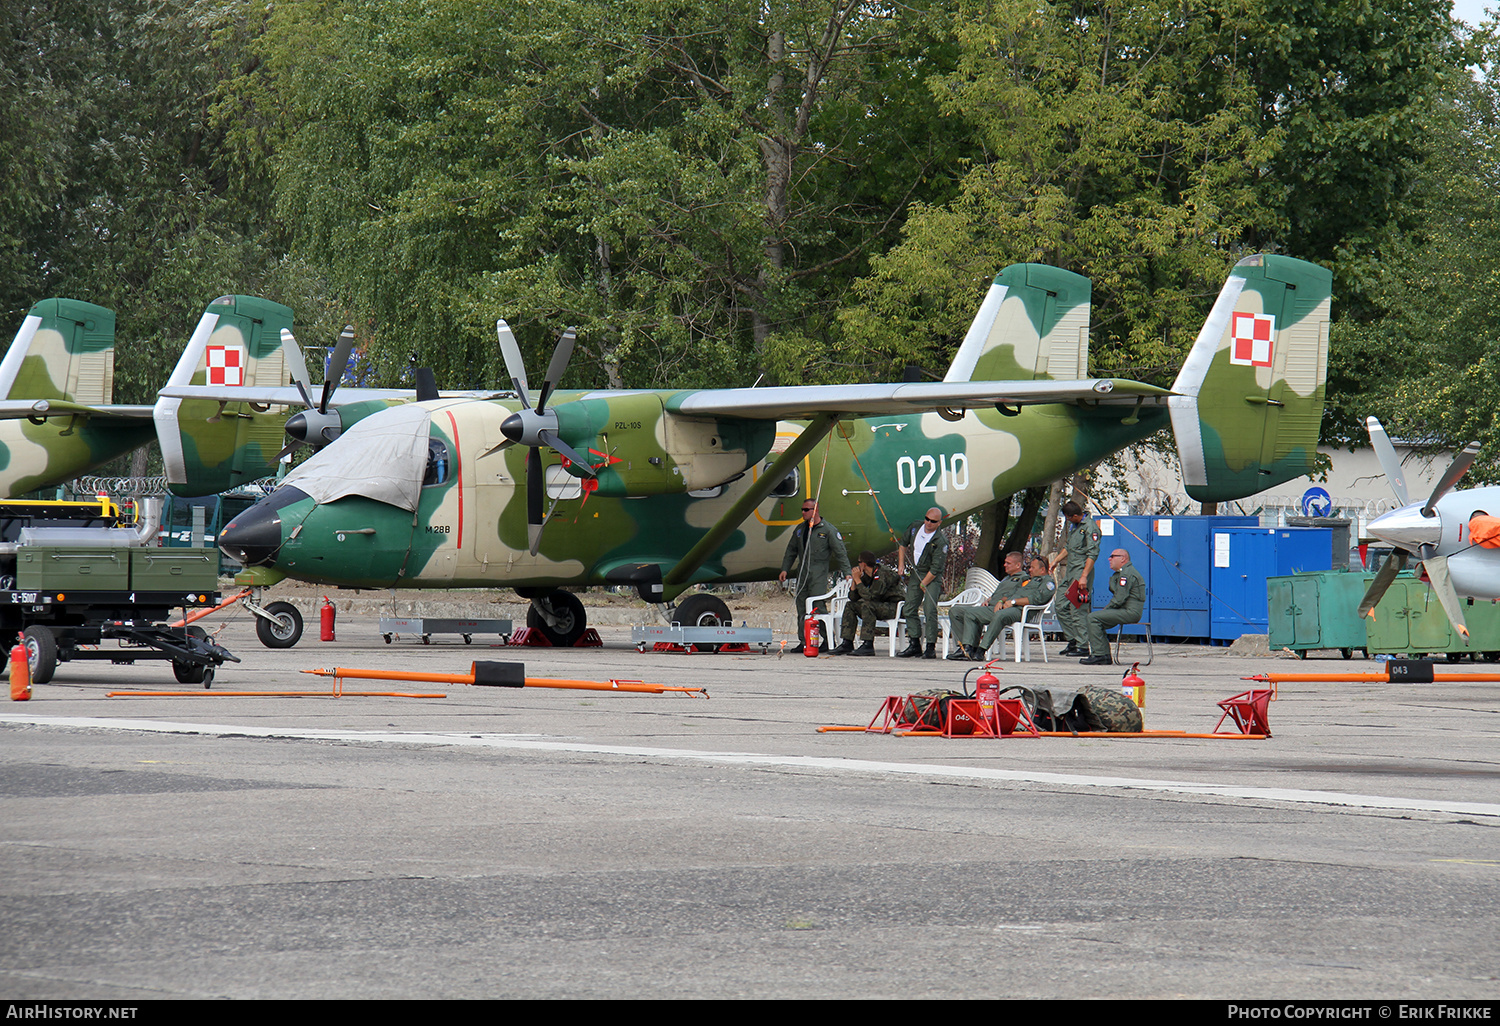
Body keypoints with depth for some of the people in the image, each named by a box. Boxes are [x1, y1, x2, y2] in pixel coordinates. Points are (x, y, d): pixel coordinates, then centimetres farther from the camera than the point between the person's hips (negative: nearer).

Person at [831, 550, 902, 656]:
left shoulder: (883, 574, -20)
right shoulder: (867, 576, 8)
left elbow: (869, 596, -29)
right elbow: (853, 598, 10)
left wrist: (858, 580, -21)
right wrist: (854, 580, -4)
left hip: (892, 608, -10)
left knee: (867, 605, -33)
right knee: (850, 606, 6)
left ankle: (868, 645, -34)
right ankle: (847, 644, -1)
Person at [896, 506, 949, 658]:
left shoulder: (940, 541, -20)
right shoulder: (915, 527, -1)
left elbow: (936, 568, -19)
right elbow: (903, 545, 16)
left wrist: (923, 584, -16)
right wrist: (901, 565, 6)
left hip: (933, 577, -7)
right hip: (915, 573, 7)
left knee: (930, 610, -16)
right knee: (910, 609, 4)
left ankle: (931, 647, -13)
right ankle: (914, 645, 9)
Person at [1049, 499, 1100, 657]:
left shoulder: (1090, 527, -13)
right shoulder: (1074, 526, 16)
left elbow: (1092, 554, -18)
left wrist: (1084, 576, -23)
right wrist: (1055, 561, 20)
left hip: (1081, 570, -10)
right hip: (1069, 571, 10)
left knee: (1078, 609, -10)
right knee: (1061, 606, 9)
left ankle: (1082, 646, -6)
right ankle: (1073, 640, 16)